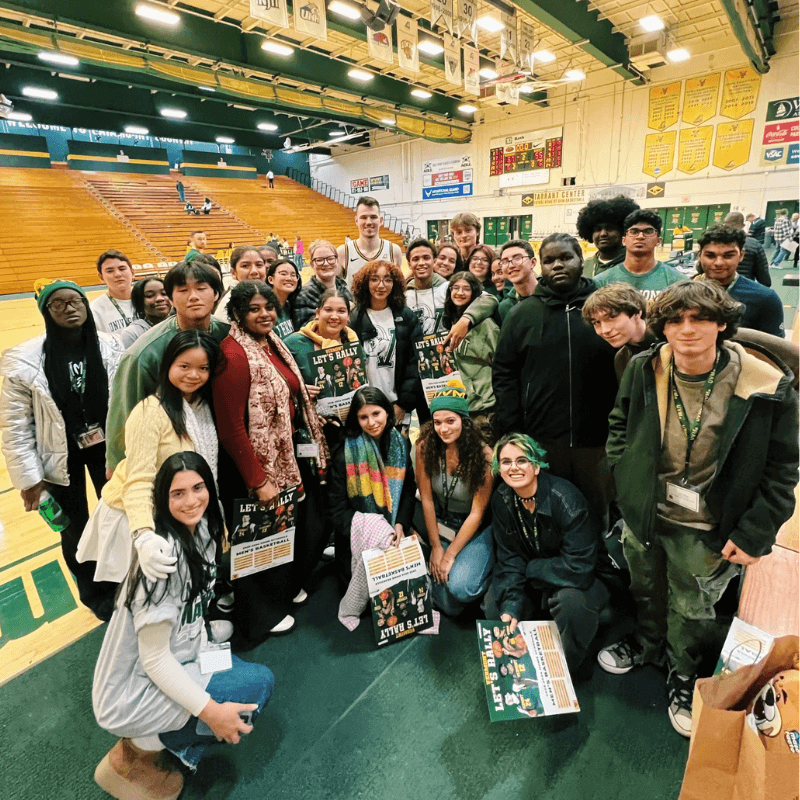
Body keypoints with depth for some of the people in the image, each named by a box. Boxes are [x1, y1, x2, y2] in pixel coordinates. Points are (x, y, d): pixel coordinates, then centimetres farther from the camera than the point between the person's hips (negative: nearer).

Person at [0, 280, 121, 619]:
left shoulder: (109, 346, -10)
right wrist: (29, 478, -9)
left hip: (106, 447, 2)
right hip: (61, 456, -1)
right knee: (75, 528, 14)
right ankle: (95, 593, 40)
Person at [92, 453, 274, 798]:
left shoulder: (201, 531, -4)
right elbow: (154, 657, -23)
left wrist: (206, 651, 6)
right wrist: (209, 710, -23)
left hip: (170, 668, 8)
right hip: (133, 695, -8)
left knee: (245, 671, 16)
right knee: (260, 683, -10)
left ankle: (154, 734, 14)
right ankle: (139, 749, 2)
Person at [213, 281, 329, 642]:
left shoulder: (272, 343, 7)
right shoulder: (234, 355, -20)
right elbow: (231, 428, -21)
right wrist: (259, 481, -19)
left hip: (291, 455, 8)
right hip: (256, 466, -8)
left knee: (310, 527, 19)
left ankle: (287, 587, 49)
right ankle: (262, 614, 39)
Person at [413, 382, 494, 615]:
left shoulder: (482, 454, -21)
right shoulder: (426, 446, -14)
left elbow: (477, 513, -16)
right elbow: (426, 498, -7)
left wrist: (450, 555, -15)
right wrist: (436, 546, -7)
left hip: (476, 527, -4)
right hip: (440, 520, 4)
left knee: (459, 587, -25)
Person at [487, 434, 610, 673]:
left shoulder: (565, 498, -30)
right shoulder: (502, 500, -12)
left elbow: (579, 567, -30)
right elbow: (509, 560, -10)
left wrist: (530, 569, -19)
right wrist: (510, 607, -23)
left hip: (578, 582, -4)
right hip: (534, 581, 5)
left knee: (571, 600, -35)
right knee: (494, 604, -16)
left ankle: (567, 668, -4)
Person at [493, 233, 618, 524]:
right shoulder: (523, 313, 3)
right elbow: (504, 374, 1)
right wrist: (510, 433, -5)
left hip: (596, 439, 1)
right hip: (540, 440, 0)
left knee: (596, 514, 17)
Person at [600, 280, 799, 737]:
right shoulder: (644, 370, -10)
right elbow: (619, 426, 5)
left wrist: (753, 534, -12)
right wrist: (628, 484, -2)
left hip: (705, 531, -3)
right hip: (644, 515, 3)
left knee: (690, 610, 19)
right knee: (646, 590, 27)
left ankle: (684, 675, 49)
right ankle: (648, 644, 57)